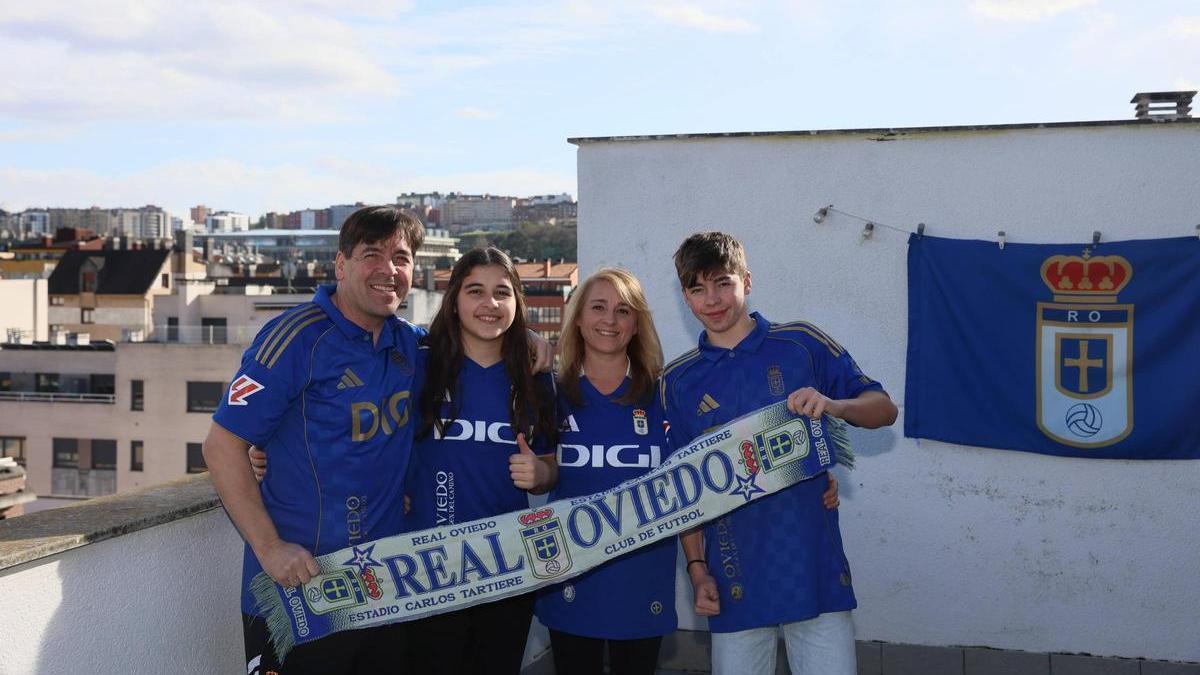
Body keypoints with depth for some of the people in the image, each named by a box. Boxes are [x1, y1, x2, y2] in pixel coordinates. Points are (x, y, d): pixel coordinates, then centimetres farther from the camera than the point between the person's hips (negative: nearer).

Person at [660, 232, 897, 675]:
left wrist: (835, 405, -17)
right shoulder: (678, 382, 8)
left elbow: (884, 409, 4)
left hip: (815, 568, -1)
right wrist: (697, 569, 1)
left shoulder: (802, 344, 3)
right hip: (735, 584, 1)